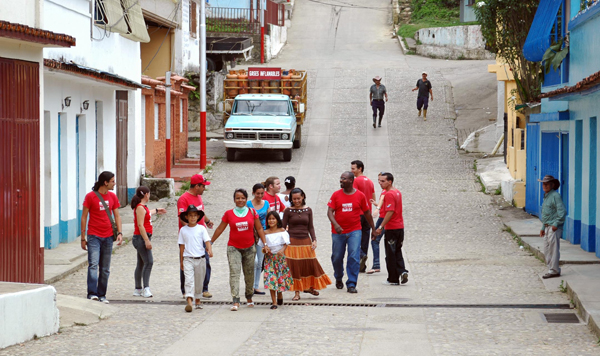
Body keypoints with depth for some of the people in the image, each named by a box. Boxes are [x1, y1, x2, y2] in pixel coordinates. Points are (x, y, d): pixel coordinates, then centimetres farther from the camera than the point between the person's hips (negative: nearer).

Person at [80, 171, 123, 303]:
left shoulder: (112, 197, 9)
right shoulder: (90, 196, -5)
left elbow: (117, 216, 13)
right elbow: (84, 217, -1)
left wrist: (119, 233, -2)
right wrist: (83, 238, -3)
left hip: (108, 237, 5)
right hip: (94, 236, -5)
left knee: (105, 269, 8)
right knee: (93, 265, -16)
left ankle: (101, 295, 16)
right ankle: (92, 294, -21)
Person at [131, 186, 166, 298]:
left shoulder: (143, 207, 15)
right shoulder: (140, 207, -15)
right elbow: (140, 225, -22)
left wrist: (156, 211, 55)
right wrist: (147, 240, -25)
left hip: (143, 238, 10)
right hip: (141, 238, -10)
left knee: (141, 264, 12)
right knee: (148, 262, -16)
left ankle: (138, 289, 17)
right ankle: (146, 288, -22)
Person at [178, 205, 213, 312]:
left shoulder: (201, 228, 1)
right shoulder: (183, 230, 4)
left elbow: (207, 241, -5)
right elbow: (182, 246, 10)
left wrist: (209, 250, -26)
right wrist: (181, 261, 11)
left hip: (200, 258, 1)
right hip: (188, 259, -1)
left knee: (199, 281, 11)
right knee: (189, 280, -14)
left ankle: (198, 300, 28)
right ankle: (189, 301, -24)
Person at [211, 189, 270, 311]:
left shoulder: (252, 212, 2)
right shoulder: (228, 214, -1)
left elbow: (259, 228, 7)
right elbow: (220, 229, 8)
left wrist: (265, 244, 1)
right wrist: (210, 242, 10)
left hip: (249, 248, 2)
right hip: (233, 247, -2)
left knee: (249, 274, 11)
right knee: (234, 272, -15)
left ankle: (249, 297, 31)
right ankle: (235, 302, -20)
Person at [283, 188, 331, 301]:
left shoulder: (308, 210, 6)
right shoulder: (288, 211, -1)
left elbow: (310, 227, 10)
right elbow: (283, 227, 1)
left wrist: (314, 240, -1)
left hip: (306, 241, 3)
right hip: (293, 242, -2)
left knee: (311, 265, 3)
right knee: (294, 267, -1)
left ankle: (308, 287, 25)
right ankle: (297, 292, 7)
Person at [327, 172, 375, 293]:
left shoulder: (360, 196, 1)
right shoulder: (336, 195, 0)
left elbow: (367, 213, 11)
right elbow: (330, 211, -6)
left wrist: (373, 229, 16)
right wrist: (335, 224, -25)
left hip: (354, 231, -1)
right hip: (338, 232, 1)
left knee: (354, 257, -12)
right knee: (337, 257, 10)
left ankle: (351, 284, -7)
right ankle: (338, 278, 37)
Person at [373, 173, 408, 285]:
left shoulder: (389, 194, -16)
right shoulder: (397, 192, 13)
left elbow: (390, 212, -23)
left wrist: (380, 227, -21)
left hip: (391, 229, -9)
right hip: (400, 226, 9)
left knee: (391, 255, 1)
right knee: (397, 252, 15)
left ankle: (393, 279, 5)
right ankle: (402, 271, -3)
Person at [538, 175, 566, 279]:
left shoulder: (555, 196, -11)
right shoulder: (546, 197, 19)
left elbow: (562, 212, -19)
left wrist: (556, 224, -22)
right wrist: (543, 228, 24)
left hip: (554, 228, -10)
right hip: (547, 227, 10)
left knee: (553, 249, -8)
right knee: (547, 251, 11)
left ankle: (554, 271, -5)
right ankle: (552, 269, 16)